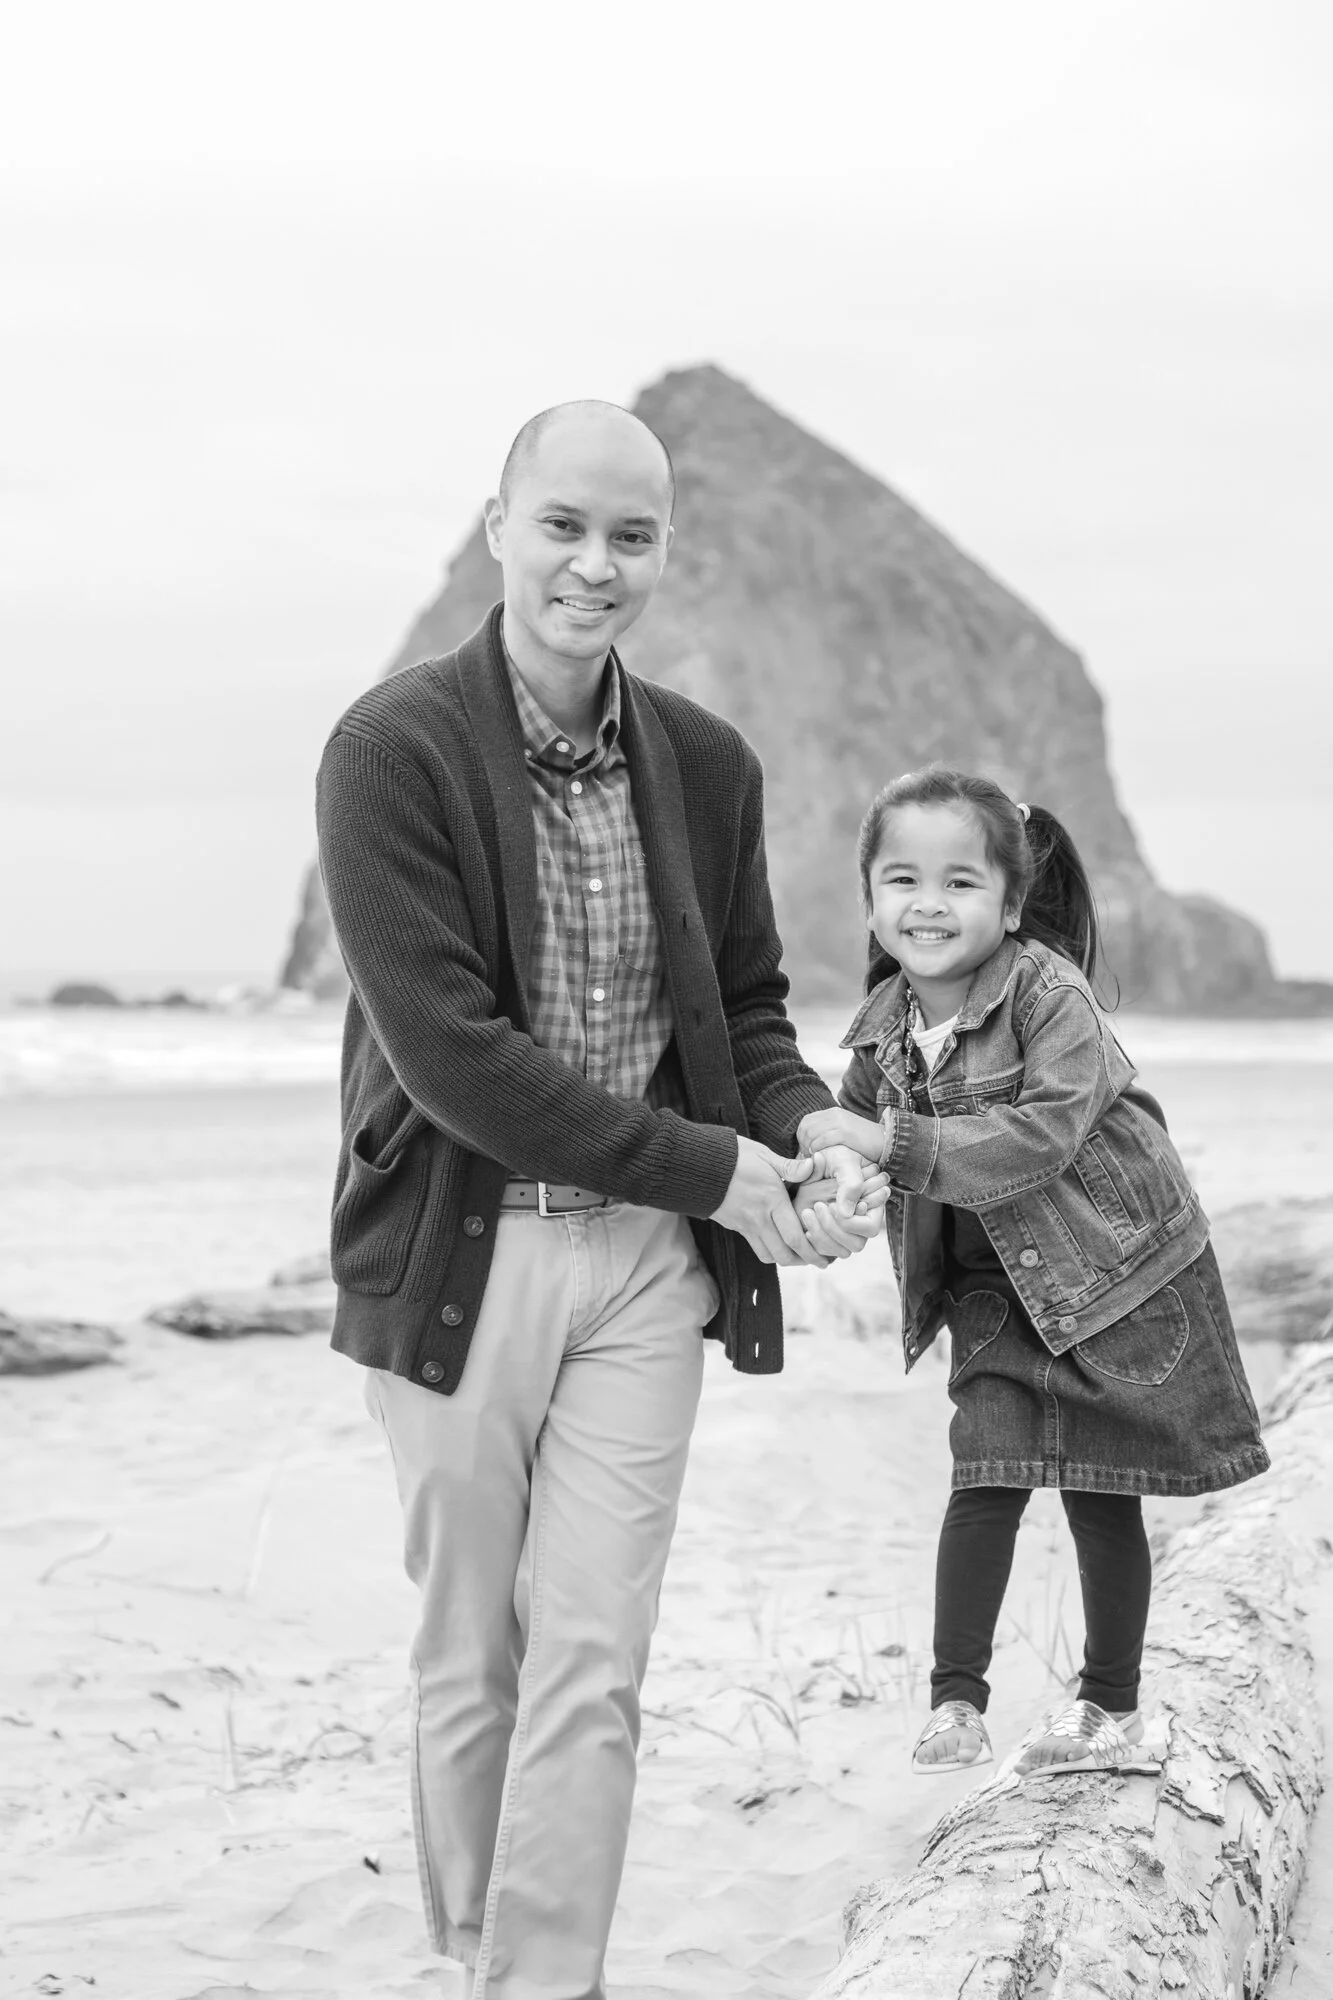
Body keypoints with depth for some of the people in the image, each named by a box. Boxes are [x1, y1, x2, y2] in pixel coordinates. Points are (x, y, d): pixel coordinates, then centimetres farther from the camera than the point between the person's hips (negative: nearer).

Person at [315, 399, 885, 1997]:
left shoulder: (707, 765, 5)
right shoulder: (391, 751, -11)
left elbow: (747, 1001, 15)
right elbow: (444, 1045, -18)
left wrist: (808, 1144, -7)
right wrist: (710, 1164, -17)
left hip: (648, 1259, 3)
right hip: (457, 1252, -3)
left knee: (591, 1665, -1)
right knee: (470, 1658, 10)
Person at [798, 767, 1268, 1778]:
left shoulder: (1049, 993, -22)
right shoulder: (886, 1024, -4)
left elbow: (1044, 1137, -32)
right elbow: (857, 1123, 11)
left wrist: (893, 1141, -35)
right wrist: (827, 1168, -12)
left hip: (1117, 1266, -4)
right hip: (997, 1287, 4)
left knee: (1103, 1494, 6)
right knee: (988, 1476, -9)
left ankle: (1114, 1705, 23)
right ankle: (956, 1699, -1)